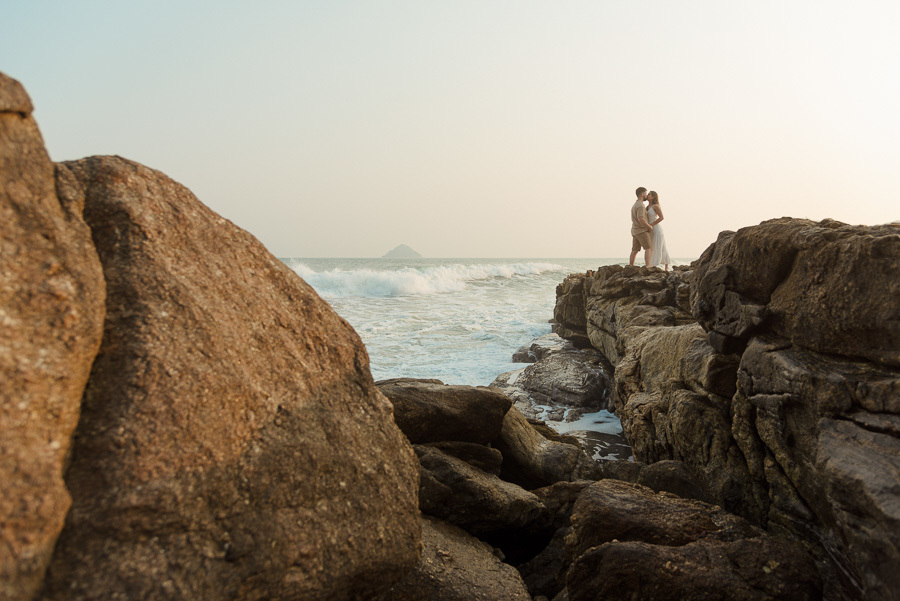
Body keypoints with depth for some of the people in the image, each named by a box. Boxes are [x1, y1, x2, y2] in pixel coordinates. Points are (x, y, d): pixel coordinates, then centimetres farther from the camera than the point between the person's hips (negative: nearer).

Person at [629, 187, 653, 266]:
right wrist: (649, 226, -15)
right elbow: (641, 219, -29)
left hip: (635, 231, 9)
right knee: (648, 248, -11)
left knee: (634, 251, 7)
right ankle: (648, 267, -23)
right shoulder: (640, 205, -17)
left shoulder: (634, 205, 16)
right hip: (642, 231, -9)